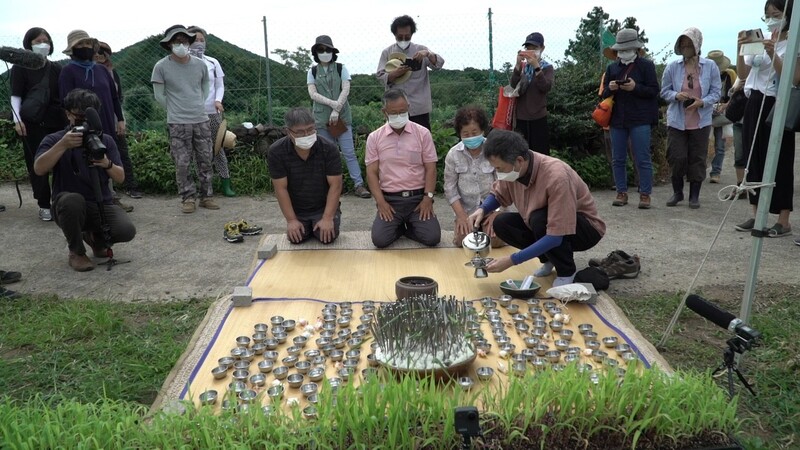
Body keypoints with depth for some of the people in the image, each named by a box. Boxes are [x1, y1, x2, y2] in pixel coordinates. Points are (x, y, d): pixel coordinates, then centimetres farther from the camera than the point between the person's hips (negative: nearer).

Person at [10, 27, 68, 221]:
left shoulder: (56, 68, 13)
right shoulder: (20, 67, 4)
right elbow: (16, 96, 1)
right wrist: (17, 119, -9)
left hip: (57, 121, 2)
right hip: (33, 123, -2)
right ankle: (44, 205, 6)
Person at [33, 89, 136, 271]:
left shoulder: (106, 140, 5)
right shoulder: (54, 140, -2)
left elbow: (120, 178, 0)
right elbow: (39, 170, -20)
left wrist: (108, 164, -22)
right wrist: (62, 145, -32)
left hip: (102, 205, 2)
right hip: (69, 208, -2)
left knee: (126, 230, -26)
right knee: (73, 200, -38)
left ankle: (96, 238, 13)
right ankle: (76, 252, -9)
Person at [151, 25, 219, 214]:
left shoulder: (200, 65, 4)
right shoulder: (161, 67, -4)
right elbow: (159, 96, 2)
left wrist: (198, 106, 12)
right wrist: (176, 110, 7)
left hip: (201, 120, 3)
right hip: (177, 123, -3)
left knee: (205, 161, 7)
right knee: (182, 163, -2)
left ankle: (206, 196, 18)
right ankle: (188, 198, 10)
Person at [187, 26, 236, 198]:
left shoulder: (213, 63, 5)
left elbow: (220, 85, 7)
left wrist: (218, 101, -11)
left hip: (212, 112, 2)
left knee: (218, 147, 4)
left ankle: (226, 184, 6)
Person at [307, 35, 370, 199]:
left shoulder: (341, 68, 3)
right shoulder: (312, 72, 6)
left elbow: (346, 90, -6)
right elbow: (312, 94, -4)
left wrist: (336, 110, -16)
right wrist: (332, 103, -16)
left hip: (342, 116, -1)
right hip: (322, 117, 1)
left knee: (349, 152, -4)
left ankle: (359, 185, -2)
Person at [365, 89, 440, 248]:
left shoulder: (423, 133, 2)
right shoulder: (374, 138, 3)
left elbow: (430, 169, 2)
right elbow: (372, 173, 2)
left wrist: (428, 197, -10)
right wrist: (381, 202, -10)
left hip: (418, 197, 0)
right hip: (389, 199, 0)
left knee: (432, 238, -19)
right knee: (380, 240, -20)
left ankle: (409, 227, 14)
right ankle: (399, 226, 14)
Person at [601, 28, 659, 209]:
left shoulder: (646, 65, 1)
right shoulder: (612, 67, 13)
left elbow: (654, 91, -3)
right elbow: (604, 94, 15)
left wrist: (635, 87, -19)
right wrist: (610, 88, -7)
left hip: (640, 120, -4)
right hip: (617, 120, 4)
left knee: (643, 160, -2)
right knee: (618, 160, 7)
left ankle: (645, 194, 4)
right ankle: (621, 193, 16)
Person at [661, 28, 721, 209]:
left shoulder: (710, 66, -1)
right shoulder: (672, 67, -1)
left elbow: (716, 92, 0)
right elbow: (664, 91, 3)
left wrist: (702, 102, -19)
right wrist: (676, 95, -17)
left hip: (701, 121, 0)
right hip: (677, 121, 0)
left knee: (697, 159, 5)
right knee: (676, 157, -2)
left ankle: (694, 195, 17)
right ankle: (677, 192, 19)